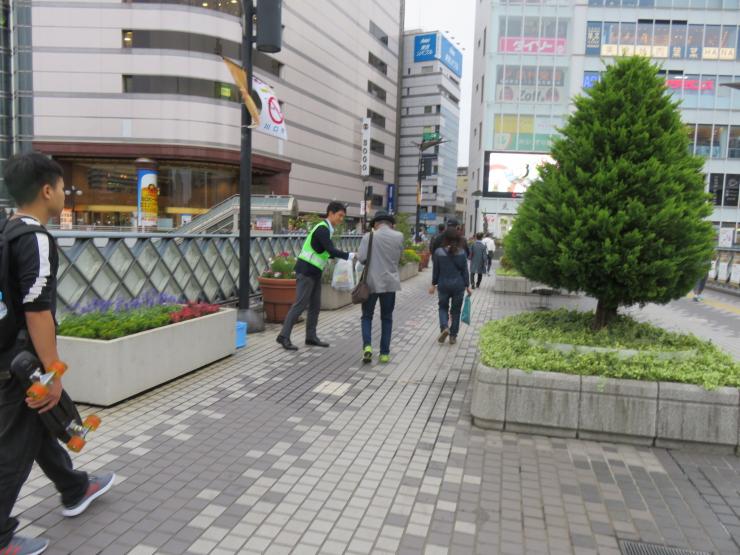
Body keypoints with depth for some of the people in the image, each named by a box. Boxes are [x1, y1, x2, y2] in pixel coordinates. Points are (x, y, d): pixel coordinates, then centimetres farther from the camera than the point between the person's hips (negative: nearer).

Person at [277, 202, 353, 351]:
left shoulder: (326, 229, 14)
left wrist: (344, 256, 9)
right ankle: (284, 336, -4)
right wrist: (350, 256, -23)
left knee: (315, 305, 9)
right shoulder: (322, 229, -16)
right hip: (306, 271, -10)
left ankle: (311, 336, 16)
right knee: (300, 304, -9)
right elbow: (331, 251, -25)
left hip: (314, 272, 10)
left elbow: (327, 252, 19)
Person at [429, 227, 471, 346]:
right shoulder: (462, 252, -5)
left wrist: (433, 284, 9)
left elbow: (436, 270, -1)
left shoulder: (439, 252, -6)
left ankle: (444, 328, -6)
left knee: (443, 307, 18)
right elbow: (465, 270, -2)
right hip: (458, 285, 0)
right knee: (456, 310, 11)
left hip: (443, 285, 0)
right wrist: (467, 285, 7)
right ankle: (453, 336, 14)